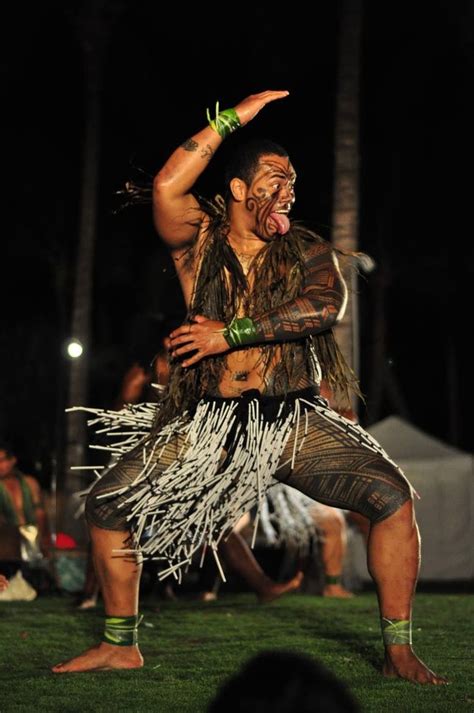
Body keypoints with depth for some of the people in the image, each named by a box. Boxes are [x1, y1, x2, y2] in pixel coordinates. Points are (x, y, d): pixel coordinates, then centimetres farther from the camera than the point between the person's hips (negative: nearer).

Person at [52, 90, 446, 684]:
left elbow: (326, 305, -14)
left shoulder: (307, 251, 7)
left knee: (392, 494, -19)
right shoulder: (200, 240, 6)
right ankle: (120, 646, 12)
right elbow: (167, 186, -14)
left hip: (294, 418, 0)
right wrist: (234, 118, -10)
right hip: (206, 420, 1)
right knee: (106, 504, -6)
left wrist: (230, 333, -18)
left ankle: (398, 650, -6)